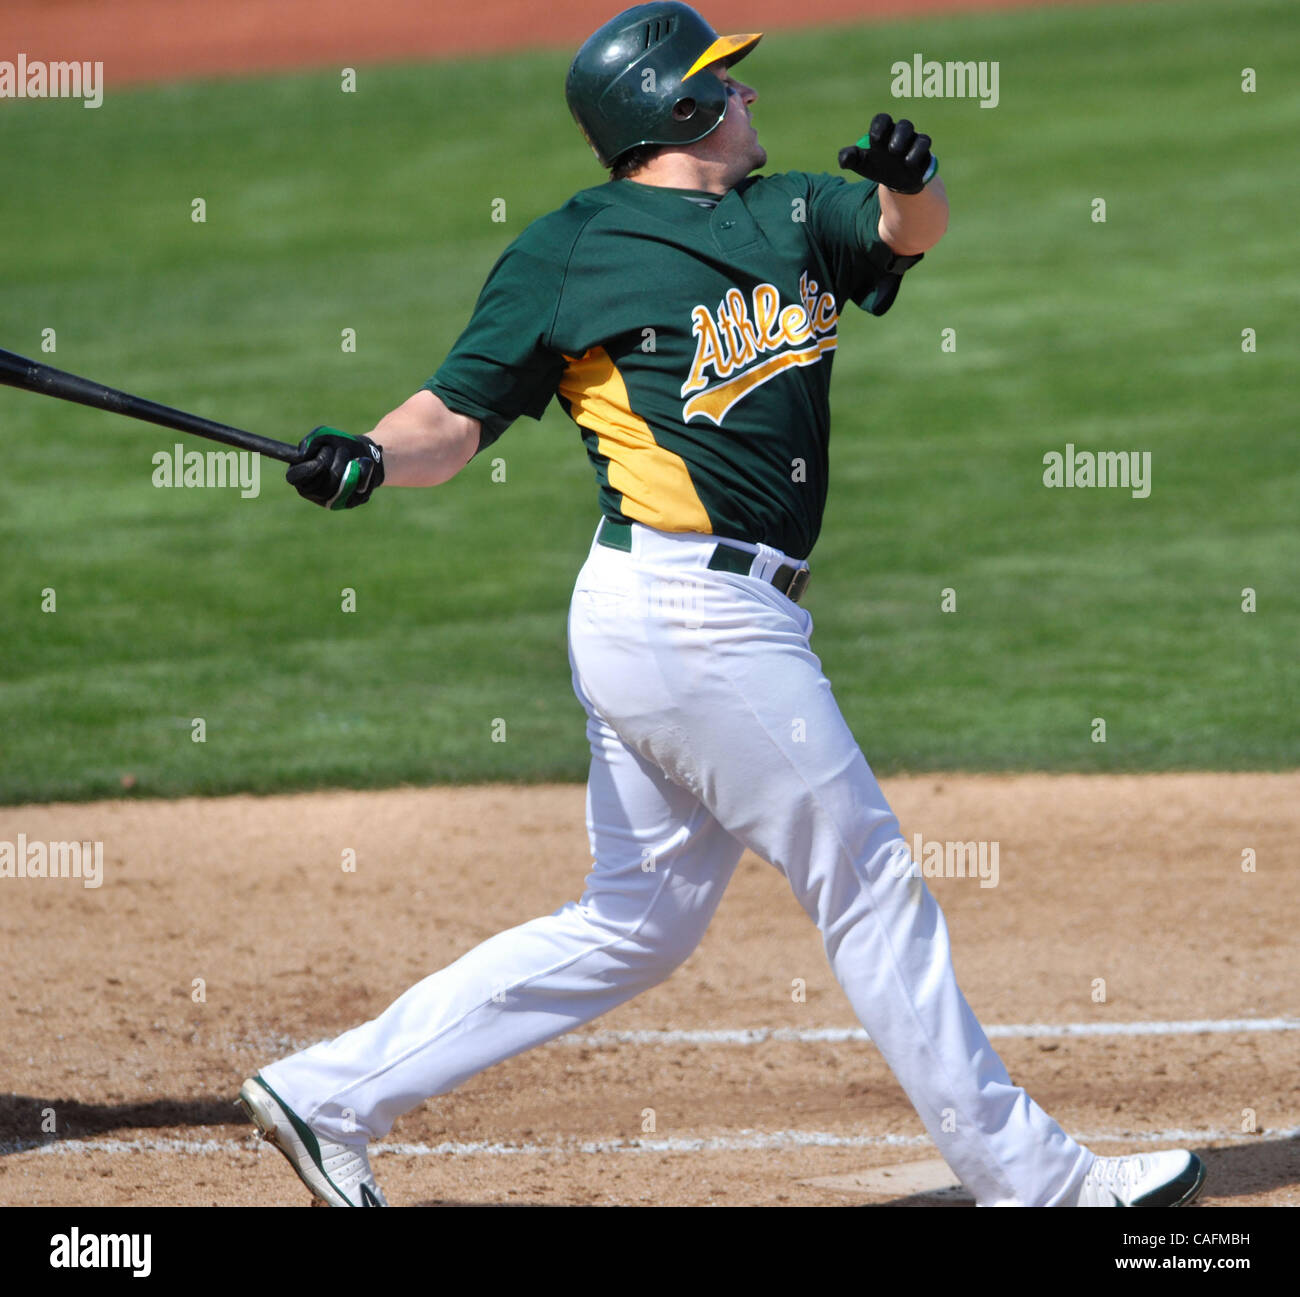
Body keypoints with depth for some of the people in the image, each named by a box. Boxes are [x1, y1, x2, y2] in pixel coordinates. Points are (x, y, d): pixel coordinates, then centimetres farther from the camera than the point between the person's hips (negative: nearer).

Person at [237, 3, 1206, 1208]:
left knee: (635, 925, 11)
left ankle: (328, 1094, 14)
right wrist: (369, 458, -24)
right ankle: (1023, 1172, 9)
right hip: (692, 611, -8)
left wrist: (909, 182, -18)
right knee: (868, 885, -1)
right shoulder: (568, 250, -2)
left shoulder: (790, 213, 17)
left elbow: (905, 231, 5)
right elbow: (455, 414, -4)